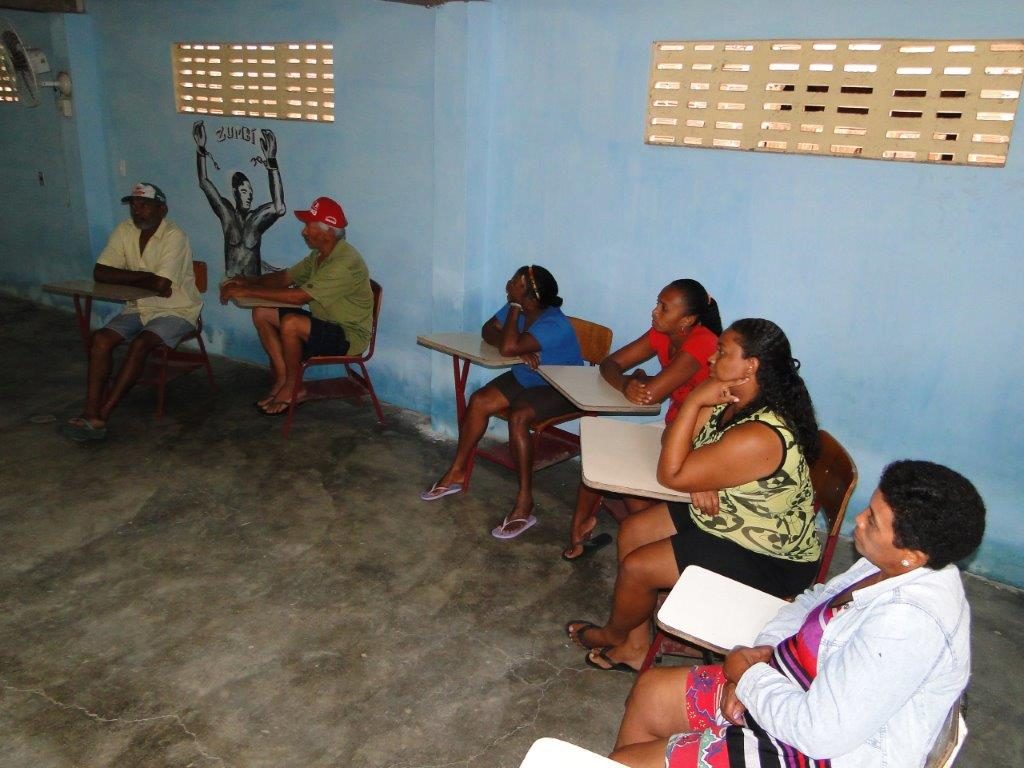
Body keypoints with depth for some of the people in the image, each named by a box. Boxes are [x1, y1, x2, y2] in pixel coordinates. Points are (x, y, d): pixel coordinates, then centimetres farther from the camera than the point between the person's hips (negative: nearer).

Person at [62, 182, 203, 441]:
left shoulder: (174, 236, -19)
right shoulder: (124, 230, 1)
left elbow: (161, 285, -28)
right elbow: (100, 273, -6)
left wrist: (128, 278, -9)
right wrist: (144, 277, -18)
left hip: (176, 310, -6)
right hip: (139, 307, 6)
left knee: (139, 344, -30)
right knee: (100, 339, -17)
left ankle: (102, 415, -24)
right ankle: (92, 413, -21)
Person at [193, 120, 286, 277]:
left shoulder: (258, 217, -5)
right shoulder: (227, 213, 2)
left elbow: (279, 208, -25)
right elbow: (204, 182, -1)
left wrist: (271, 161, -29)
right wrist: (201, 149, -11)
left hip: (254, 282, -1)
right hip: (229, 282, 1)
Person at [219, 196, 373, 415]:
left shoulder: (345, 263, -27)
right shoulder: (319, 255, 4)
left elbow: (299, 296, -32)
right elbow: (285, 277, 13)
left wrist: (249, 292, -26)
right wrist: (249, 281, -5)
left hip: (348, 335, -9)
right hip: (323, 323, 9)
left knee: (290, 323, -33)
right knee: (262, 314, -1)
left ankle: (293, 388, -9)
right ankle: (282, 378, 1)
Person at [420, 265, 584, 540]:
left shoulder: (554, 325, -31)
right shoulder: (517, 309, -6)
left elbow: (508, 347, -38)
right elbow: (488, 330, -5)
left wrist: (514, 306, -28)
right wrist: (520, 349, -24)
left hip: (560, 388, -8)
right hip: (525, 378, 8)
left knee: (518, 416, -33)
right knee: (479, 401, -10)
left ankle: (524, 503, -26)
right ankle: (457, 472, 6)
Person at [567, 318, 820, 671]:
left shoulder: (759, 438, -34)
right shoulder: (729, 402, -5)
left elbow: (671, 474, -28)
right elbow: (672, 439, 3)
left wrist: (694, 401, -28)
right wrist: (698, 479, -17)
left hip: (767, 559, -9)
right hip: (722, 516, 9)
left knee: (636, 567, -10)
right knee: (631, 531, 6)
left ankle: (614, 634, 24)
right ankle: (635, 647, 16)